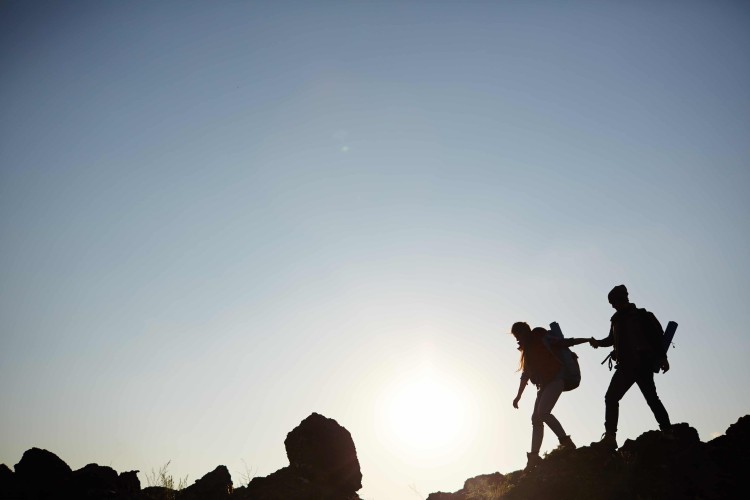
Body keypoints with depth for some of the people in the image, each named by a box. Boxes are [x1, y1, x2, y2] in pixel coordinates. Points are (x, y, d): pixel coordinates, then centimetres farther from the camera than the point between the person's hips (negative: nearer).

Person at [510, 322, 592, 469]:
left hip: (555, 379, -8)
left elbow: (564, 342, -5)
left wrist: (587, 340, -14)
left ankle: (566, 442, -20)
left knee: (542, 412, -24)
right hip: (544, 385, 8)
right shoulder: (527, 350, 20)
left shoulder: (542, 339, -1)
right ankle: (534, 456, -2)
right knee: (536, 418, -1)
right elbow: (525, 375, 25)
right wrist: (518, 396, 25)